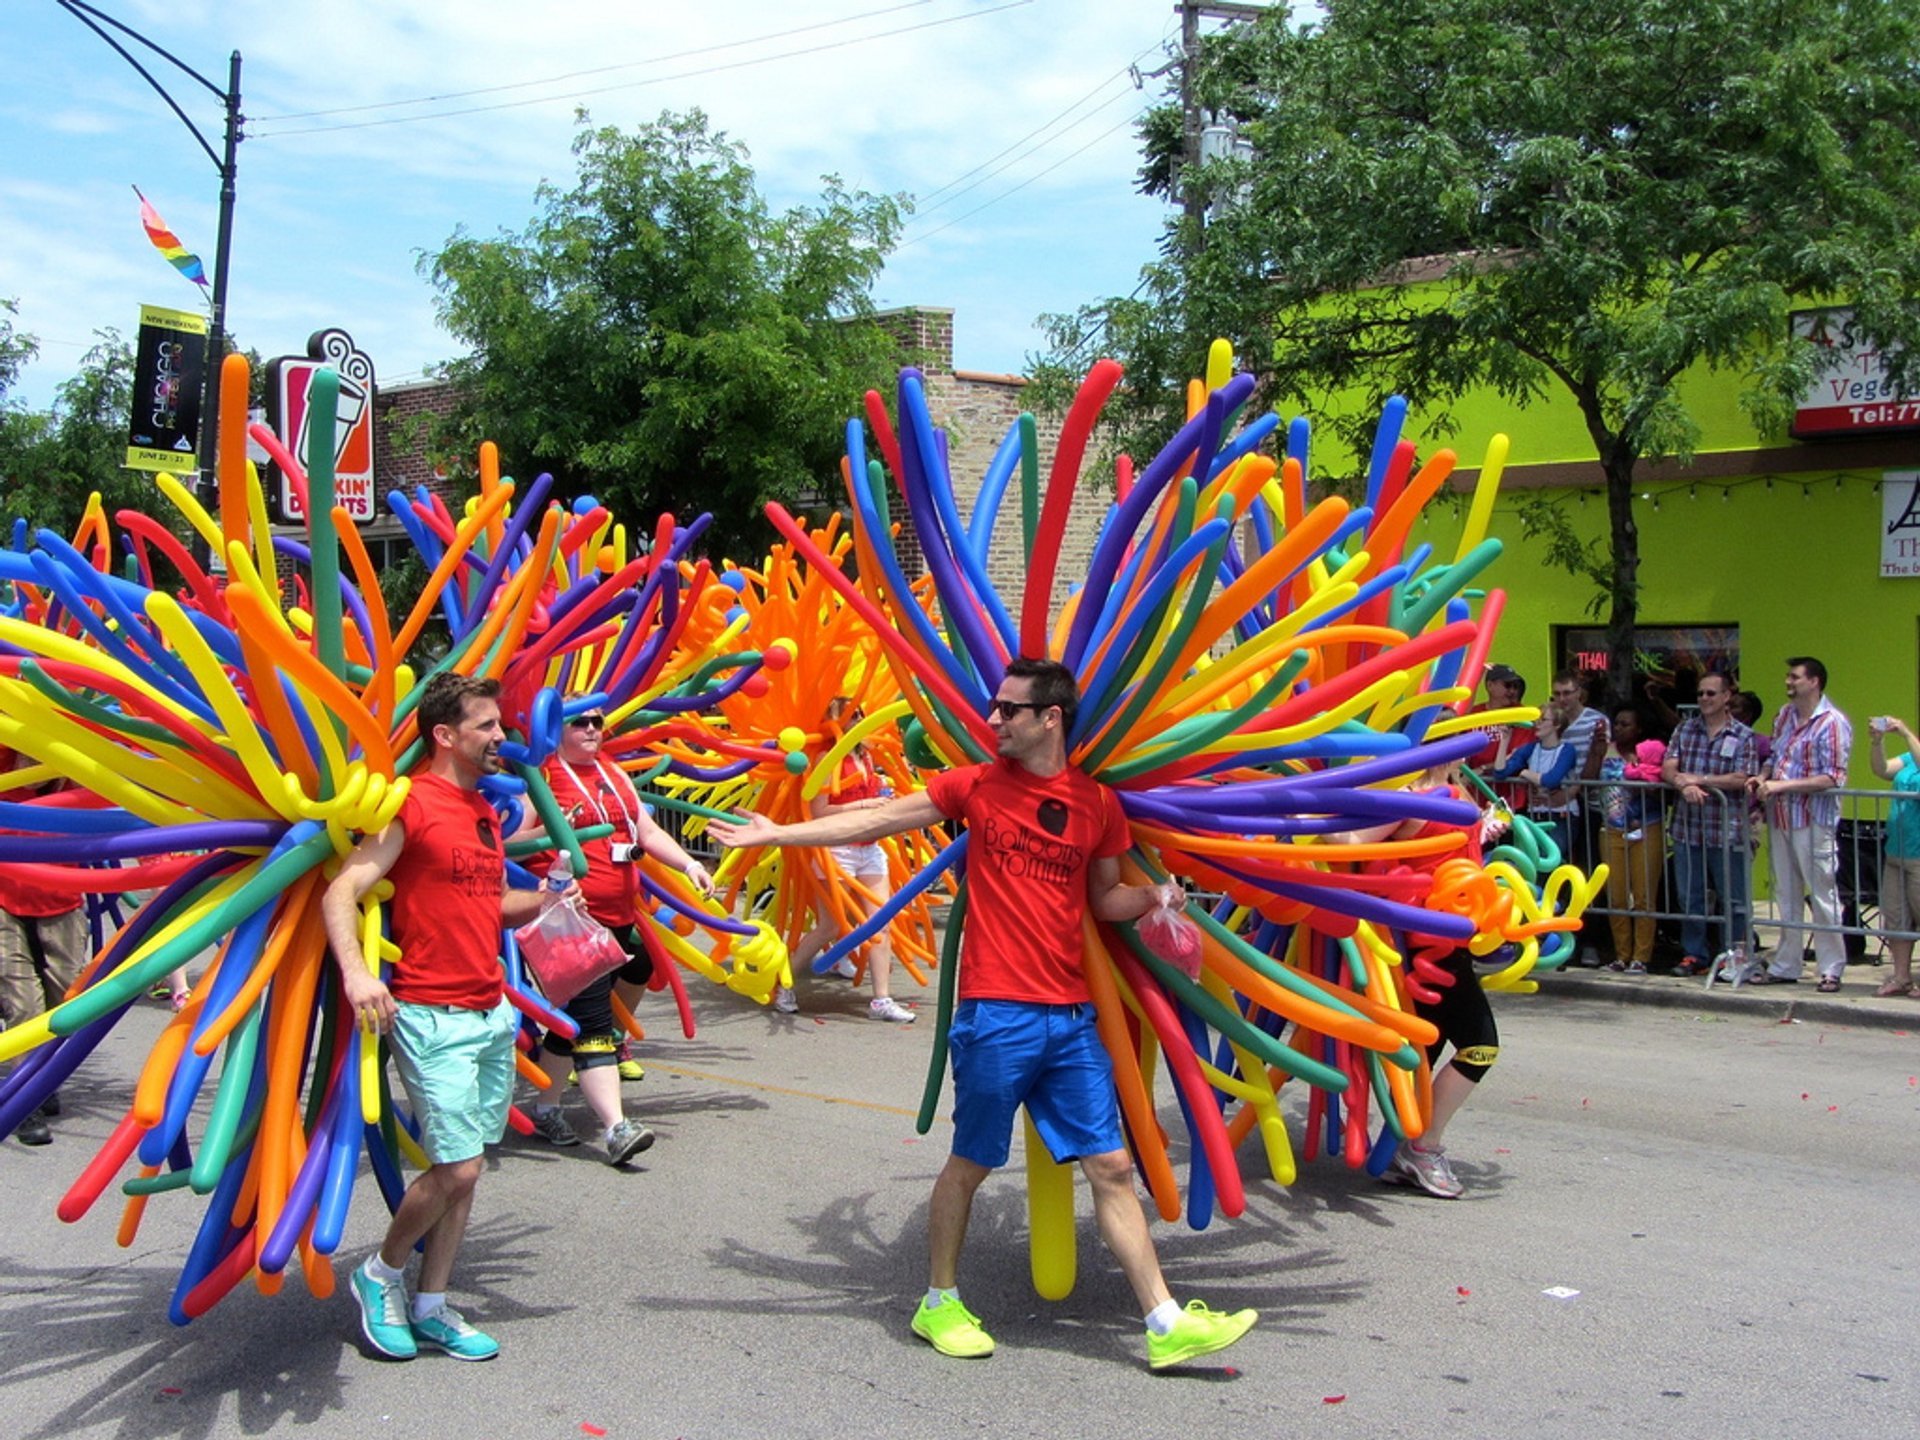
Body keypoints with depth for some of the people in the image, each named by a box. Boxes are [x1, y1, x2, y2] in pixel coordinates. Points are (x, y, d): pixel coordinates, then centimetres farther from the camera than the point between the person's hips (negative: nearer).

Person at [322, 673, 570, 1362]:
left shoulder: (486, 809, 14)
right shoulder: (411, 804, -11)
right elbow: (341, 893, -18)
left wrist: (541, 902, 6)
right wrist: (355, 972, -32)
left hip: (493, 1013, 8)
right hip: (432, 1018, -8)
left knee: (464, 1170, 10)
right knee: (456, 1167, -8)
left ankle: (431, 1308, 22)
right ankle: (380, 1275, 17)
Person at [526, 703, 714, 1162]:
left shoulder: (614, 774, 17)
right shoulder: (542, 777, -6)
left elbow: (647, 830, 15)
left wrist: (689, 864, 2)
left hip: (618, 918, 8)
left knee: (574, 1019, 16)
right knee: (591, 1021, -11)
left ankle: (546, 1110, 30)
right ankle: (616, 1127, -14)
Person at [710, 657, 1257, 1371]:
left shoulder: (1097, 803, 5)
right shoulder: (978, 785, -1)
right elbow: (876, 822, 2)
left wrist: (1154, 896, -6)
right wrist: (776, 834, 1)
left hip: (1072, 1017, 3)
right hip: (996, 1014, -3)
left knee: (1111, 1165, 5)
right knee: (970, 1163, 8)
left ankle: (1167, 1324, 10)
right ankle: (939, 1304, 27)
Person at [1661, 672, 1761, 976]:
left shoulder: (1743, 737, 0)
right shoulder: (1685, 730, 11)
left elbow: (1741, 779, -12)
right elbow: (1667, 769, 2)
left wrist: (1699, 779, -15)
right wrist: (1684, 785, -19)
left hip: (1727, 831, -4)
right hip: (1687, 828, 4)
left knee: (1732, 897, 3)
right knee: (1690, 897, 10)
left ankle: (1735, 955, 13)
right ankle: (1694, 955, 20)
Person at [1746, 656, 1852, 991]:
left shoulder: (1832, 723, -10)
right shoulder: (1784, 715, 13)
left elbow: (1833, 778, -16)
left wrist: (1782, 785, -20)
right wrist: (1763, 777, 1)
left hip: (1813, 820, -7)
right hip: (1781, 818, 7)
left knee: (1823, 895, 0)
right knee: (1786, 895, 13)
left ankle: (1832, 969, 8)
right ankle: (1785, 966, 20)